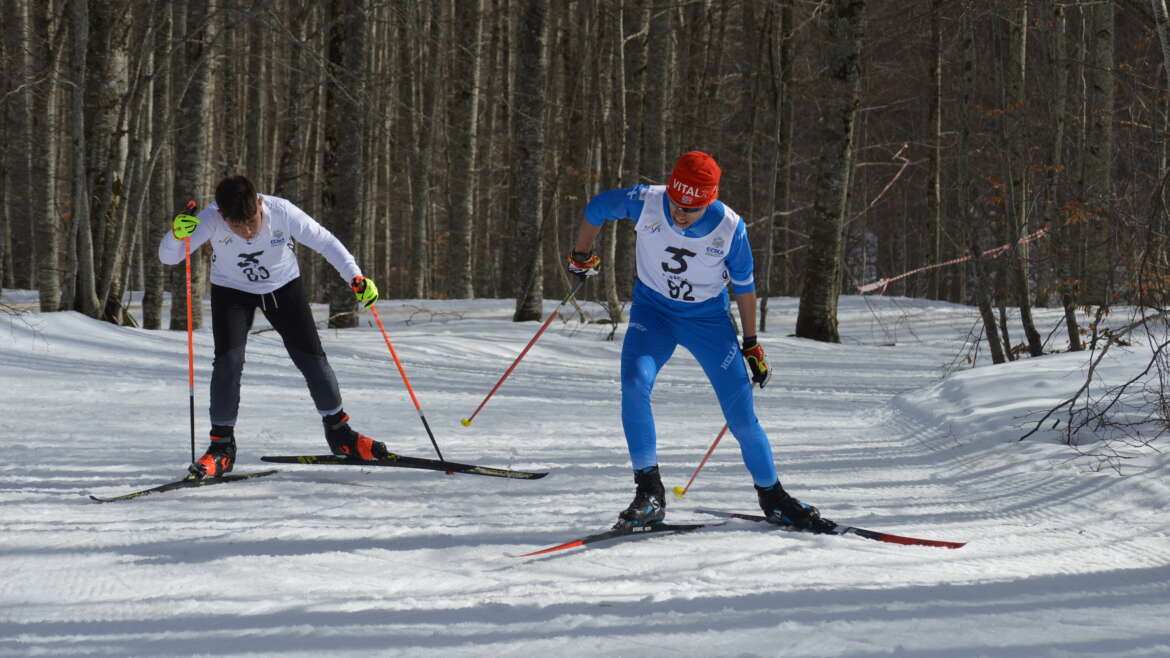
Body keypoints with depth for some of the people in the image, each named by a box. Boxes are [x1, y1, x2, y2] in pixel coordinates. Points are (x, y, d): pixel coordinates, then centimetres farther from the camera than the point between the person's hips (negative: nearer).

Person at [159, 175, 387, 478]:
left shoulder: (283, 212, -30)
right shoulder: (211, 220, -30)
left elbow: (325, 242, -17)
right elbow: (167, 257, -31)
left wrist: (357, 278, -25)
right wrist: (176, 234, -53)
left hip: (283, 286, 1)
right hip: (231, 291, -1)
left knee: (311, 357, -3)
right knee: (228, 360, -18)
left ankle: (339, 432, 17)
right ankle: (222, 446, -5)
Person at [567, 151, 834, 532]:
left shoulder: (729, 227, -20)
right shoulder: (645, 203, -21)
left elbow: (743, 285, -4)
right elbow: (597, 208, -1)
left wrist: (752, 344, 4)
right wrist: (581, 257, 14)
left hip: (709, 318, 0)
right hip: (653, 311, 0)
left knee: (742, 415, -3)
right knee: (634, 384, -27)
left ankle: (772, 497, 19)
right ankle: (649, 493, -19)